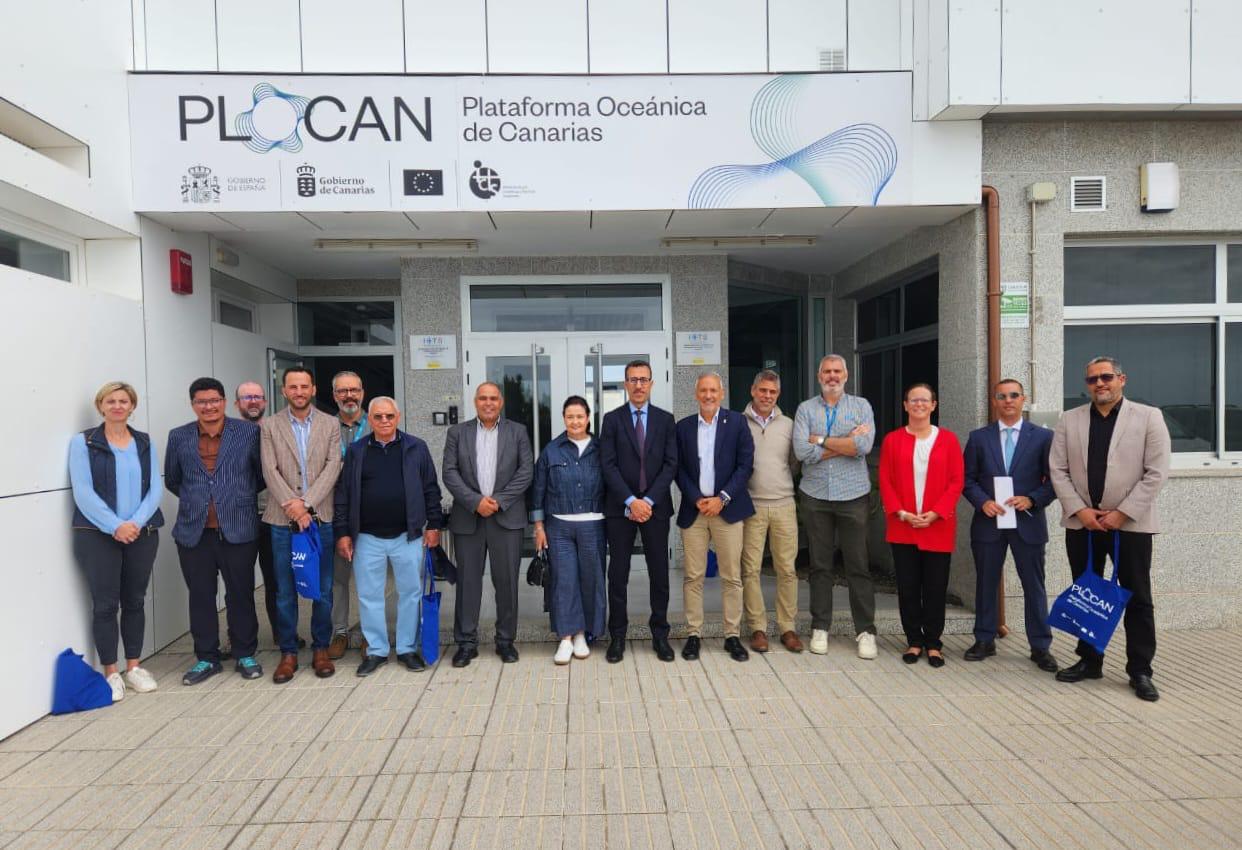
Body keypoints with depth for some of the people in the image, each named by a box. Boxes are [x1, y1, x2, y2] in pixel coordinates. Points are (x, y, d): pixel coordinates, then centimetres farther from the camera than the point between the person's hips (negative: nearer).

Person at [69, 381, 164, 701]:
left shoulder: (145, 442, 9)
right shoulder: (83, 442, 0)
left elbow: (154, 488, 3)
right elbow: (83, 492, -8)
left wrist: (136, 522, -12)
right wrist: (115, 527, -16)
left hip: (142, 533, 3)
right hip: (98, 534, -3)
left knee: (135, 601, 9)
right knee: (105, 604, 2)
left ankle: (134, 667, 20)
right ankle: (111, 673, 13)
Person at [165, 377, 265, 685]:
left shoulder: (249, 432, -2)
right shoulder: (179, 437, 6)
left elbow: (262, 475, 6)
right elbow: (172, 480, 17)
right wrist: (195, 500, 14)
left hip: (238, 530, -2)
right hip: (193, 532, 2)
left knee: (241, 595, 7)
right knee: (201, 597, 10)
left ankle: (245, 655, 21)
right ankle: (206, 658, 23)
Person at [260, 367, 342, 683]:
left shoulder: (330, 425, 5)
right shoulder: (269, 426, 5)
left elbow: (333, 467, -4)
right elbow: (270, 471, -3)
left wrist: (306, 503, -14)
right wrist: (291, 505, -15)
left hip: (321, 517, 0)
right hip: (282, 519, 0)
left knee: (323, 589, 6)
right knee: (285, 591, 6)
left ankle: (320, 648, 19)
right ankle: (288, 652, 17)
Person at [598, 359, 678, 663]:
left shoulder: (665, 419, 7)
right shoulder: (612, 419, 4)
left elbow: (670, 464, 0)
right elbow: (608, 465, -4)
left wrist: (649, 500, -11)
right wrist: (631, 501, -14)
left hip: (656, 506, 1)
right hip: (620, 507, -1)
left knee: (659, 572, 6)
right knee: (618, 573, 4)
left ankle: (660, 634, 18)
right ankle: (617, 636, 15)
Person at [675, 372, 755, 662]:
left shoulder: (736, 422, 3)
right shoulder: (684, 427, 8)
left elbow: (745, 464, -2)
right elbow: (679, 469, 6)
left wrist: (722, 498, -9)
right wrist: (696, 499, -7)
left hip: (727, 508, -1)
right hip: (694, 509, 1)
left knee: (732, 576, 3)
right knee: (693, 576, 2)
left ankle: (733, 635, 13)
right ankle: (693, 635, 12)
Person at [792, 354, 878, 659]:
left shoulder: (861, 406, 5)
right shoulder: (805, 409, 5)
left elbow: (865, 445, -13)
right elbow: (802, 451, -10)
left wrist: (822, 441, -8)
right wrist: (847, 443, -9)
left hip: (853, 495, -1)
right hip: (816, 496, 1)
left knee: (858, 565, 3)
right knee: (820, 565, 8)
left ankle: (865, 631, 13)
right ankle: (820, 628, 19)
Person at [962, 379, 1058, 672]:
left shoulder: (1043, 436, 3)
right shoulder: (978, 437, 6)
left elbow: (1054, 480, 2)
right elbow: (968, 479, 5)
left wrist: (1031, 499, -14)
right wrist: (983, 502, -11)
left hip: (1028, 522, -1)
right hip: (988, 521, 1)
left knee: (1034, 586, 5)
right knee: (986, 583, 9)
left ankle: (1040, 646, 17)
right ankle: (984, 640, 21)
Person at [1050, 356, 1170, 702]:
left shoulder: (1148, 417, 0)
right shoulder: (1069, 420, 6)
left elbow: (1156, 472, -6)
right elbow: (1058, 470, 3)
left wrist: (1122, 513, -12)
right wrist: (1080, 510, -8)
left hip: (1130, 523, -2)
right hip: (1081, 523, 3)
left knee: (1137, 599, 4)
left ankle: (1140, 671, 14)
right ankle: (1089, 661, 22)